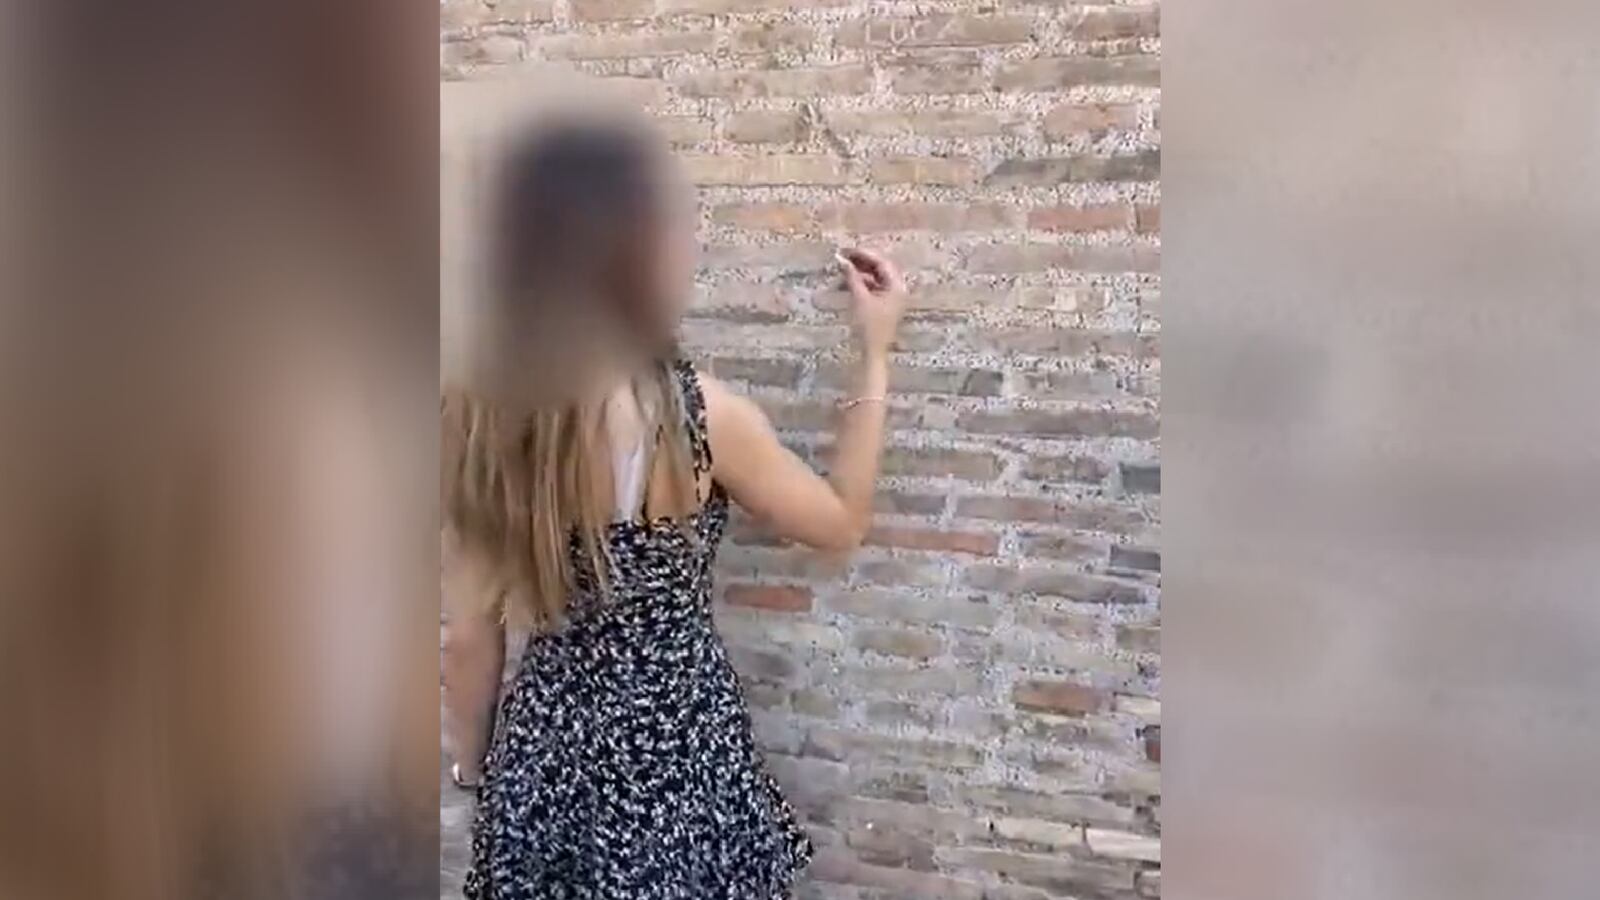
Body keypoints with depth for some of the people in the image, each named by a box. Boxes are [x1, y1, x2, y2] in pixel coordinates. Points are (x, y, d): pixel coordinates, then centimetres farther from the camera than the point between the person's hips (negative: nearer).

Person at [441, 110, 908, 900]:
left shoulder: (475, 414, -9)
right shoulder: (699, 413, -20)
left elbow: (468, 638, -2)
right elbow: (842, 523, -3)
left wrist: (476, 767, 13)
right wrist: (874, 358, 2)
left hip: (542, 750, 3)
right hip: (677, 752, -3)